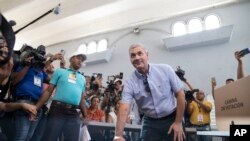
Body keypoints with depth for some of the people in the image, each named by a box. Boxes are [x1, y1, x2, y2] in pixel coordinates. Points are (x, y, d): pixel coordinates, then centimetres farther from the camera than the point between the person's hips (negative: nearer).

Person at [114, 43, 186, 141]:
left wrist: (178, 122, -8)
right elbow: (124, 108, -18)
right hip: (150, 122, 1)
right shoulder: (129, 82, -10)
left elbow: (180, 94, -8)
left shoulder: (165, 70, -12)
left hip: (172, 119, 0)